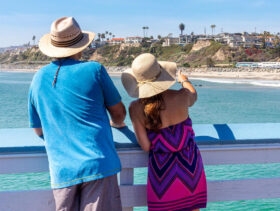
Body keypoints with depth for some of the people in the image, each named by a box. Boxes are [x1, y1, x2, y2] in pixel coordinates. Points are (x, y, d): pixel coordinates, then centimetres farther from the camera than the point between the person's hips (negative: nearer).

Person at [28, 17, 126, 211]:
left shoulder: (39, 79, 10)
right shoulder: (94, 70, -2)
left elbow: (39, 130, 19)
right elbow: (119, 112, 8)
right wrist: (117, 123, 31)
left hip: (61, 171, 4)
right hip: (97, 164, -4)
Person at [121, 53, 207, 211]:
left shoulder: (136, 109, -15)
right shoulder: (181, 96, -13)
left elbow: (145, 146, -12)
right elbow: (193, 97, 14)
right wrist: (185, 80, 36)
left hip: (162, 169, -1)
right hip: (189, 164, 1)